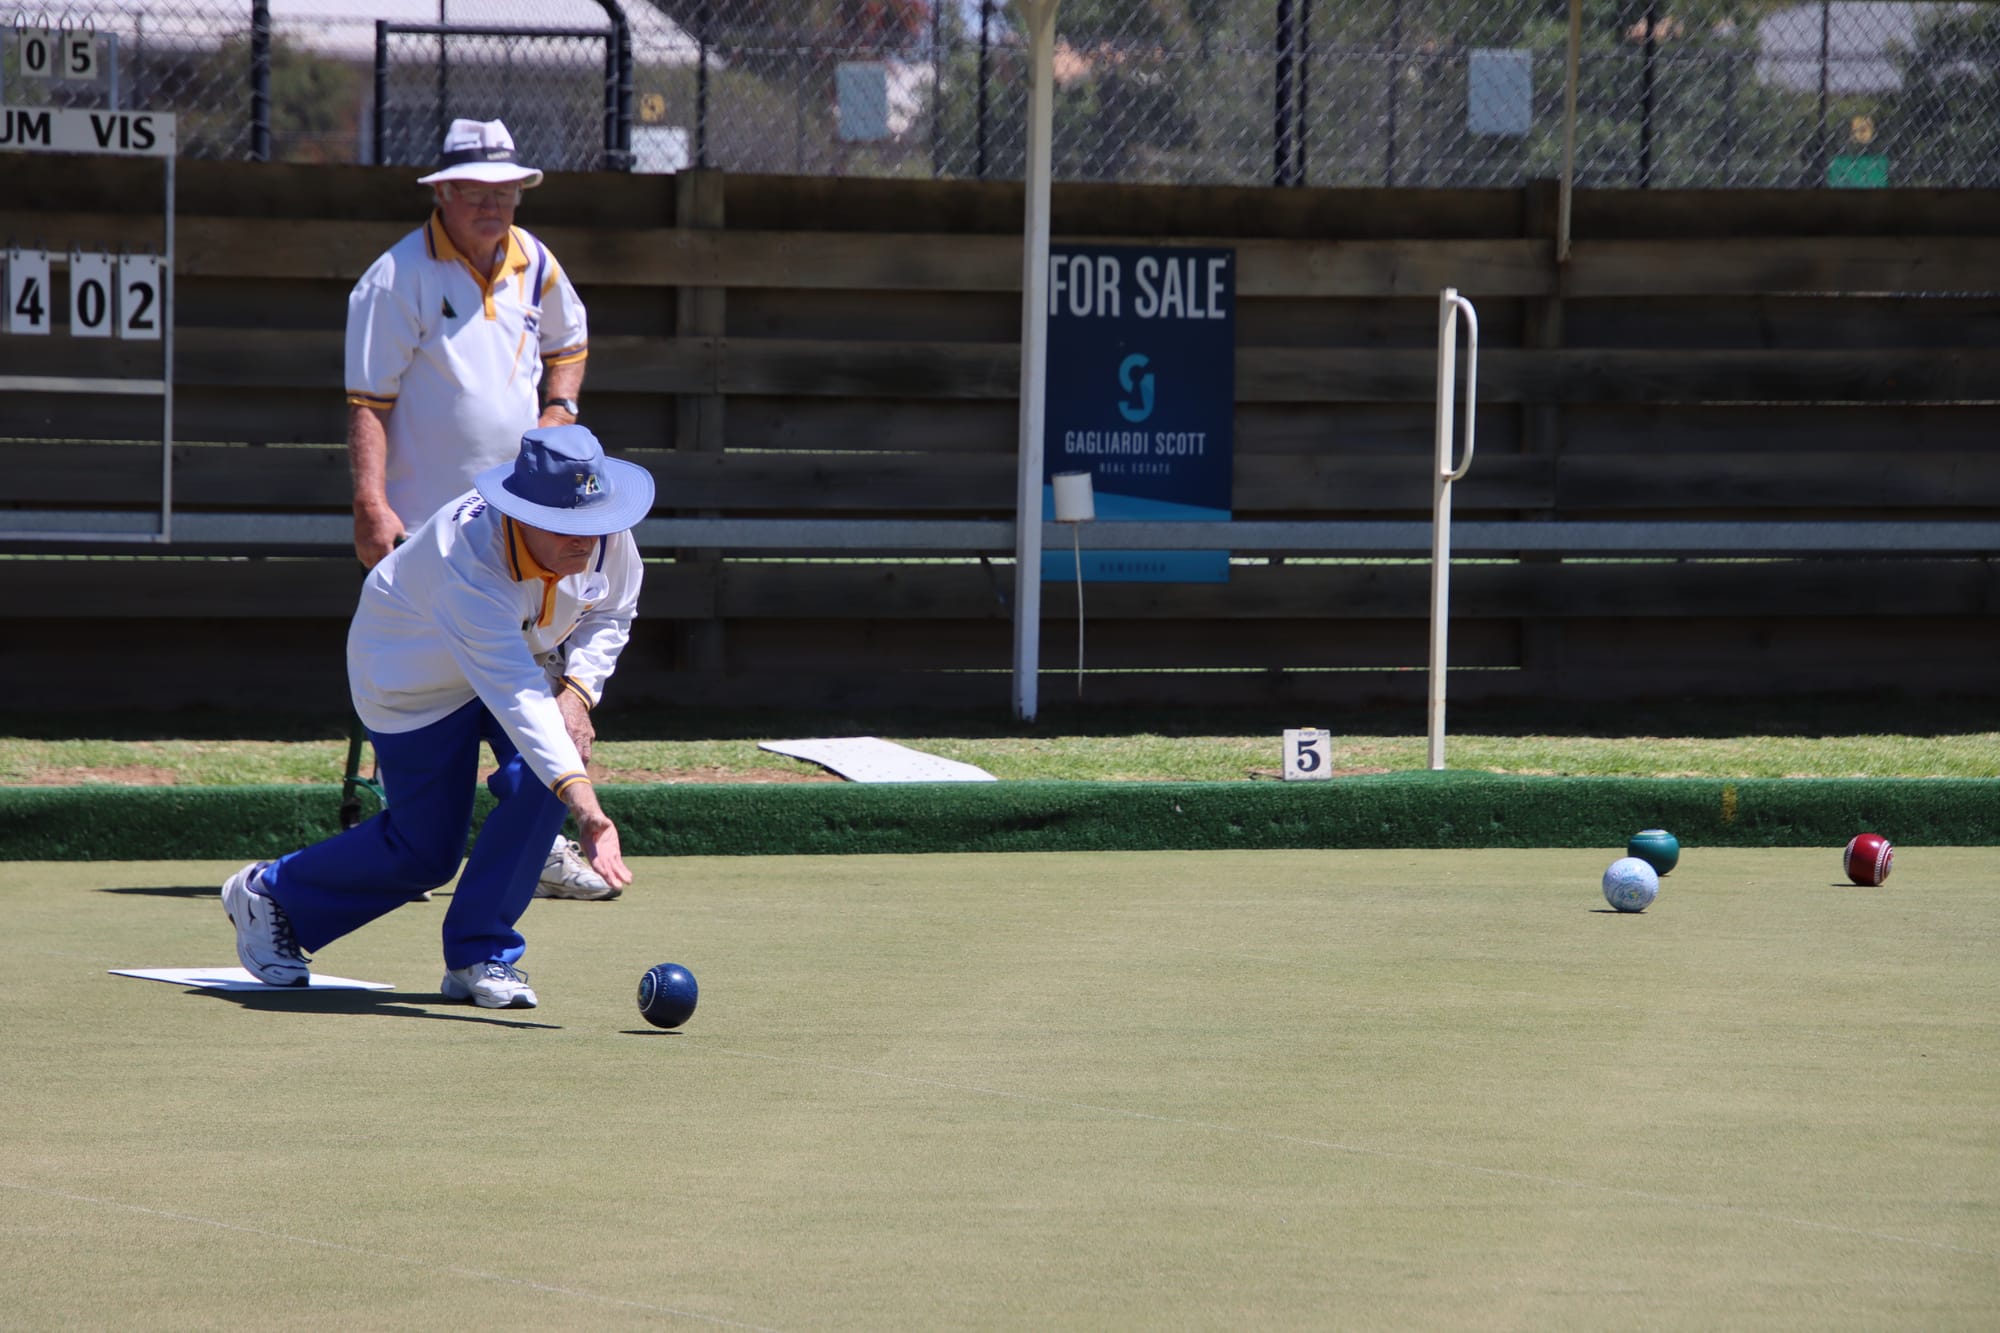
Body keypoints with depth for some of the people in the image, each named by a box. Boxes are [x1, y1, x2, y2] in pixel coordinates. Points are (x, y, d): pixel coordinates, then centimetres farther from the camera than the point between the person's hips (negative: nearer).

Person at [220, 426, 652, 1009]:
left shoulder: (607, 533, -25)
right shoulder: (467, 563, -44)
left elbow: (609, 615, -2)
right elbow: (516, 697, -53)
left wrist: (578, 689, -23)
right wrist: (586, 809, -62)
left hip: (530, 655, 5)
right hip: (415, 674, -5)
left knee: (540, 777, -24)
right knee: (424, 854, 0)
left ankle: (478, 956, -10)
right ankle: (269, 893, 28)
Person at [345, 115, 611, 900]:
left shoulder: (534, 267, 8)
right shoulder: (398, 278, -9)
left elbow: (568, 344, 28)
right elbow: (368, 401, -12)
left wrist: (559, 408, 8)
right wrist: (371, 504, -21)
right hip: (425, 527, -5)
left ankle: (540, 848, 5)